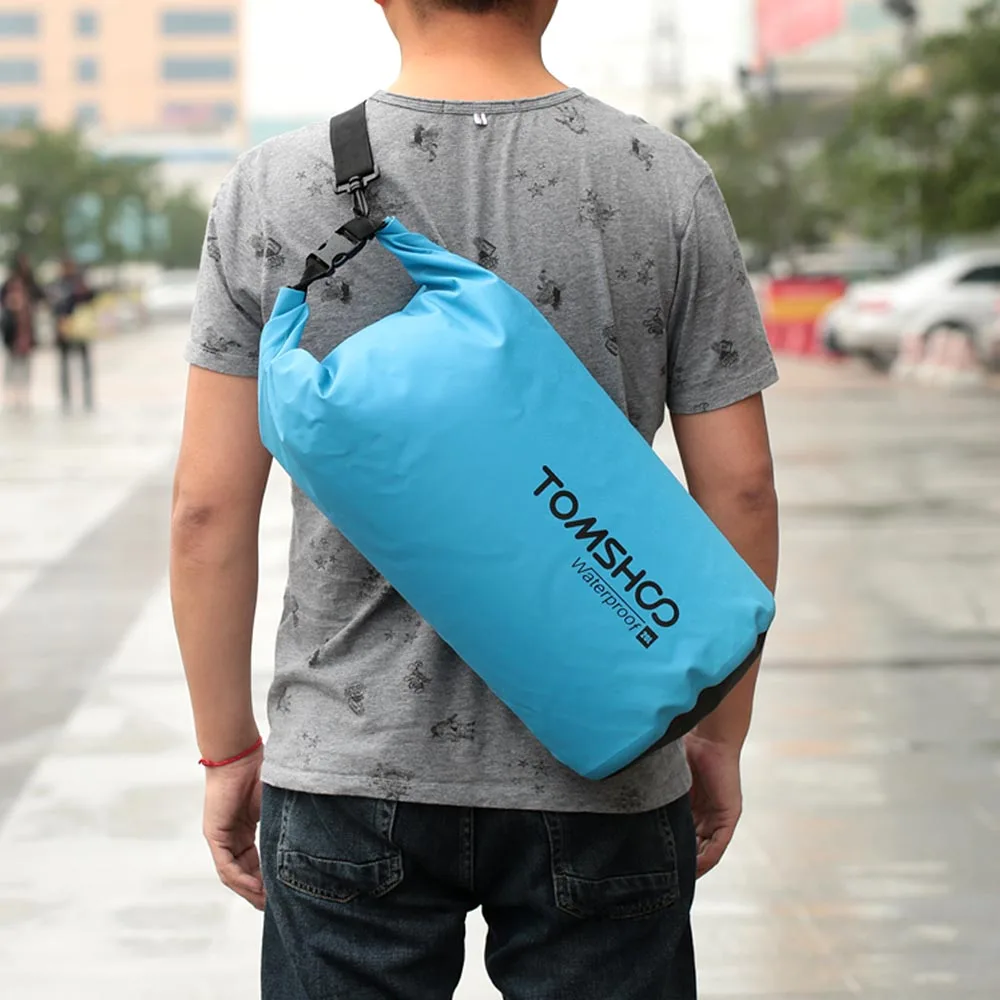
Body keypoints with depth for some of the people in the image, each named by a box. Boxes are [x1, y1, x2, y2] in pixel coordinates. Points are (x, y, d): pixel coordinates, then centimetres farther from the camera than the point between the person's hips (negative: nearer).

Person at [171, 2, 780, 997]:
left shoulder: (273, 189, -6)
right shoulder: (667, 183, -5)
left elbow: (208, 507, -5)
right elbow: (740, 489, -3)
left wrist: (226, 749, 6)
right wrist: (722, 735, 9)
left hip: (351, 770, 0)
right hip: (599, 772, 0)